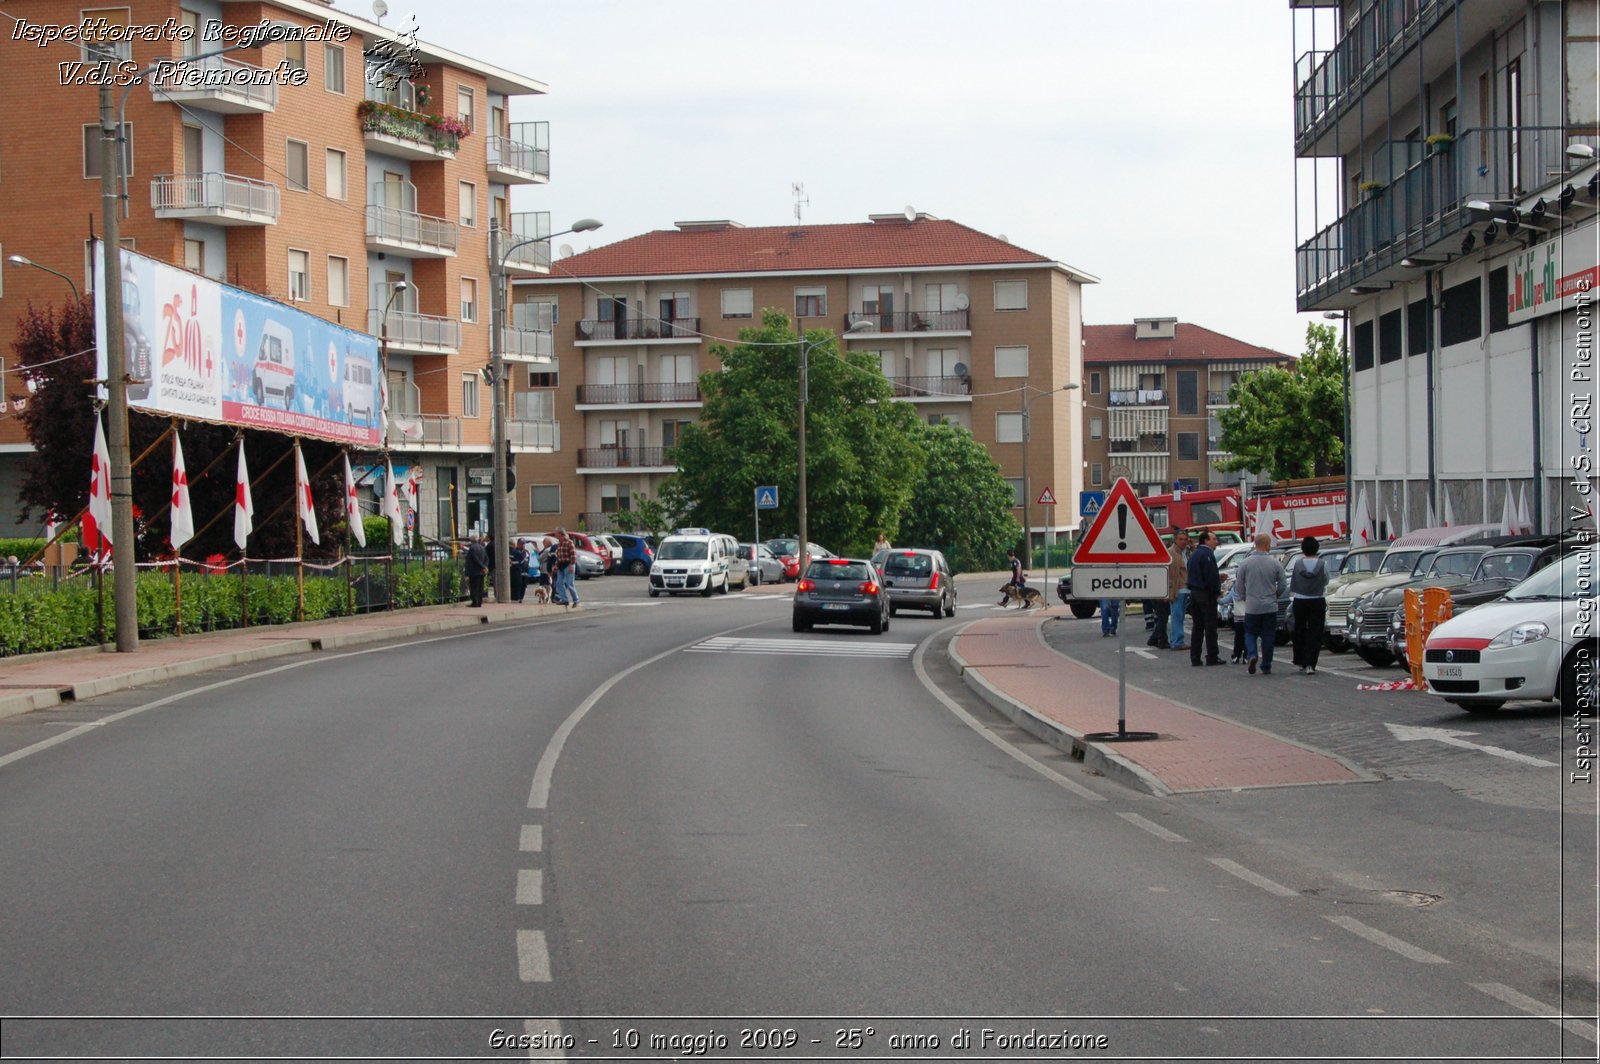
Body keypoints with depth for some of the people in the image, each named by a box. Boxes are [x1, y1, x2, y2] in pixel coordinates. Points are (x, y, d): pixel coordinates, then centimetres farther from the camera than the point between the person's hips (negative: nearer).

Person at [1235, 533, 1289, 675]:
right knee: (1268, 637, 8)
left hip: (1252, 606, 0)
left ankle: (1252, 654, -14)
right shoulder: (1275, 563, -6)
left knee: (1250, 633, 12)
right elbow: (1283, 585, 0)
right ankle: (1266, 667, 10)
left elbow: (1239, 586, 1)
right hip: (1270, 607, 0)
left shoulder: (1245, 563, -5)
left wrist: (1244, 598, 20)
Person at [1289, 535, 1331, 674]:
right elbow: (1326, 581, 4)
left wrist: (1292, 598, 14)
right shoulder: (1322, 564, -11)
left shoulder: (1297, 563, -9)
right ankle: (1310, 664, -9)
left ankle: (1300, 662, 24)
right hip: (1317, 602, -1)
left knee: (1300, 631, 16)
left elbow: (1293, 584, -1)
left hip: (1300, 601, 1)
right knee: (1314, 633, 2)